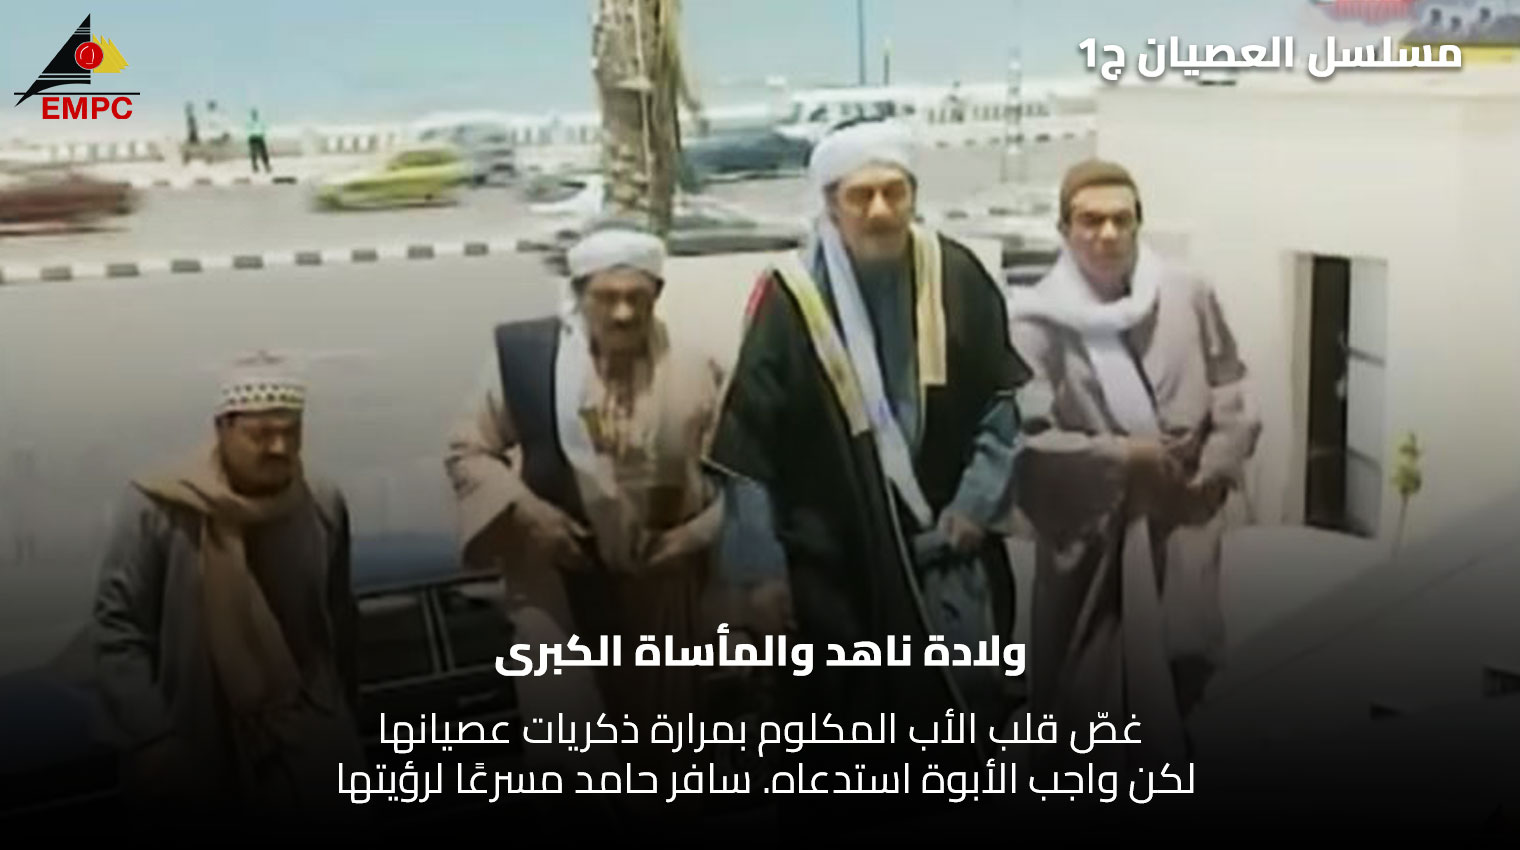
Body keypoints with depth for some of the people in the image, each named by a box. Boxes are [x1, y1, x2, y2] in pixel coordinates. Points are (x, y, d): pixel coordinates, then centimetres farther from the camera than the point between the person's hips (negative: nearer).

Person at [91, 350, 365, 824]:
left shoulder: (324, 507, 0)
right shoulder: (158, 510, -13)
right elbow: (118, 632, -11)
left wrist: (344, 716, 12)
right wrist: (150, 743, -15)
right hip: (200, 759, -2)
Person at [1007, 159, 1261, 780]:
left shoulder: (1188, 296, -5)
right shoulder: (1037, 320, -15)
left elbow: (1235, 394, 5)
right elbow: (1024, 439, -18)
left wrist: (1214, 471, -6)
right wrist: (1121, 455, -16)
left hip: (1182, 521, 3)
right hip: (1091, 533, -3)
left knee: (1183, 664, 14)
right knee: (1086, 692, 8)